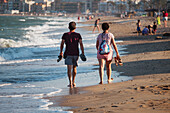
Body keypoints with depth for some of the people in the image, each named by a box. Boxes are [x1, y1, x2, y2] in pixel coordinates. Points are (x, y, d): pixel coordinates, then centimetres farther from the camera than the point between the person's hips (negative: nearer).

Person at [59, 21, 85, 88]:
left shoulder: (65, 35, -2)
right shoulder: (78, 35, -1)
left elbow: (62, 44, 0)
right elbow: (81, 44, -7)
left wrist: (61, 52, 10)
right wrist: (83, 53, -3)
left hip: (68, 54, -1)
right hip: (76, 54, 1)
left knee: (69, 69, -2)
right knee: (74, 68, 18)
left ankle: (70, 83, -14)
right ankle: (73, 82, 24)